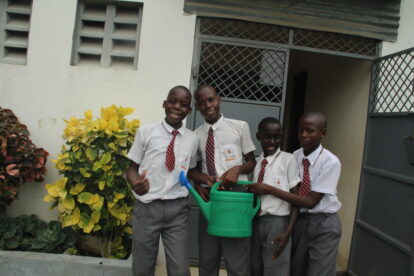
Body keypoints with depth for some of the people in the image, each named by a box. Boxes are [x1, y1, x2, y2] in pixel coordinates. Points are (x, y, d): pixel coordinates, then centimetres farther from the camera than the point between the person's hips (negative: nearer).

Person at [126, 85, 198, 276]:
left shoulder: (192, 139, 6)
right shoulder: (146, 132, -2)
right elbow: (132, 167, 0)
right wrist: (135, 184, -19)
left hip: (177, 209, 2)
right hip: (147, 207, -1)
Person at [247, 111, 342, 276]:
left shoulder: (330, 162, -18)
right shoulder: (294, 157, -4)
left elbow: (311, 201, -22)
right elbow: (292, 193, -1)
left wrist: (270, 190, -25)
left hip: (322, 225, -4)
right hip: (299, 221, 4)